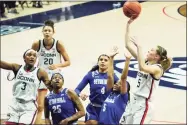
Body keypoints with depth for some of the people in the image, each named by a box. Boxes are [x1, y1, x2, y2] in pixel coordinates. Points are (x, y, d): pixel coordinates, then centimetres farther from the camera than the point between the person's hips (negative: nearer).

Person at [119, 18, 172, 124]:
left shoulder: (158, 68, -13)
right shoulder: (146, 62, 7)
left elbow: (142, 67, -37)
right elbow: (128, 45, 6)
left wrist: (139, 46, -34)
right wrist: (128, 25, -1)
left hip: (144, 104, -8)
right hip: (134, 101, 8)